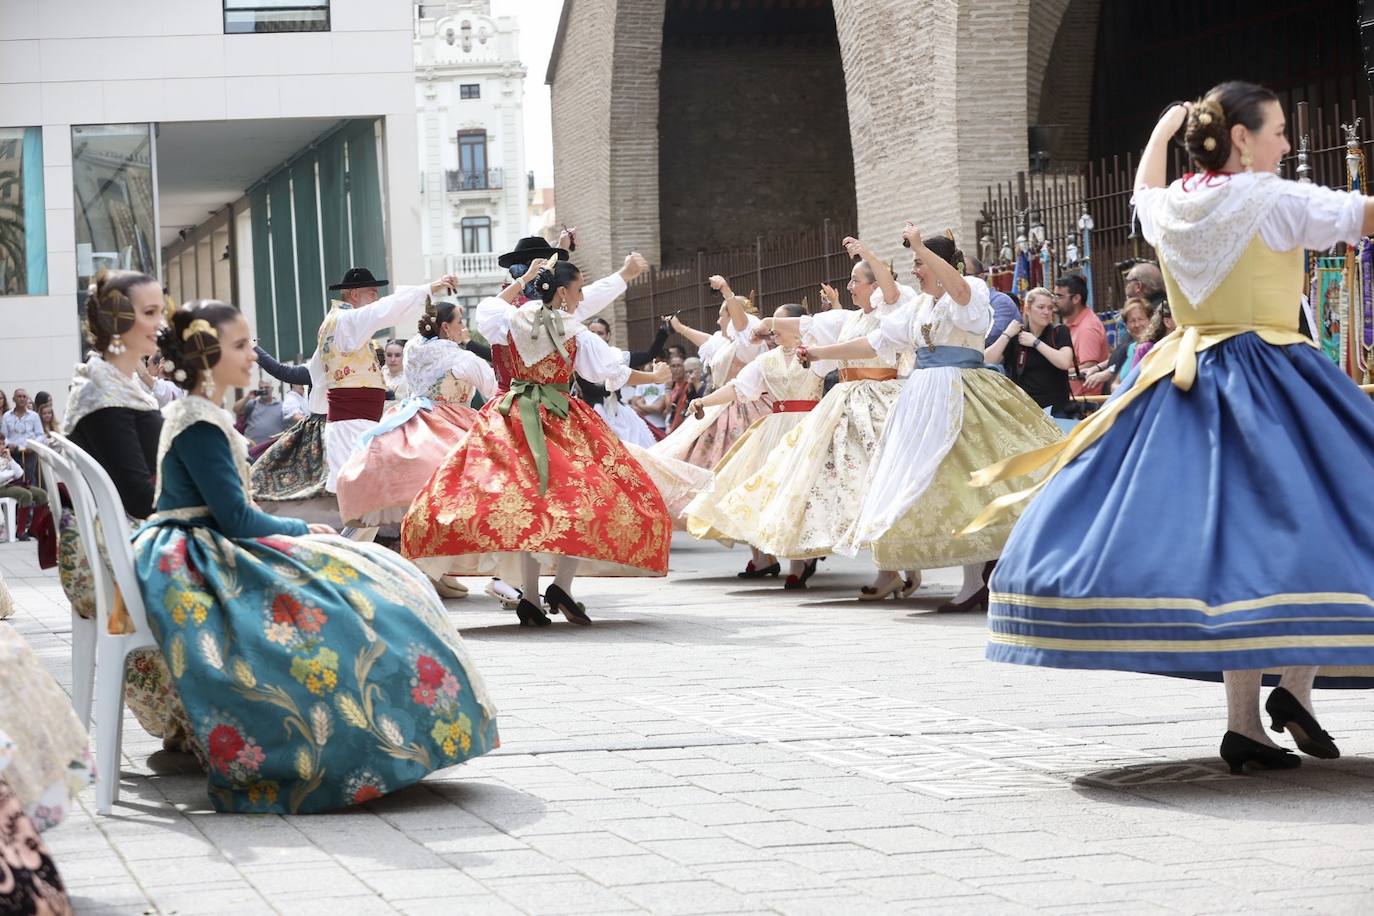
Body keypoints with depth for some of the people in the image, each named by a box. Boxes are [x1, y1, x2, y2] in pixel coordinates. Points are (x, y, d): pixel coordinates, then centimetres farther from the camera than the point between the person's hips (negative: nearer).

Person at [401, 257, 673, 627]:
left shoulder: (513, 321, 3)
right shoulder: (576, 334, -6)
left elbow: (487, 308, 27)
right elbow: (615, 374, 1)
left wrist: (521, 280, 32)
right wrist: (655, 377, 18)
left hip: (515, 421, 4)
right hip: (560, 423, -4)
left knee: (524, 502, 5)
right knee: (581, 499, 0)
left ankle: (529, 597, -3)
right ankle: (562, 584, -16)